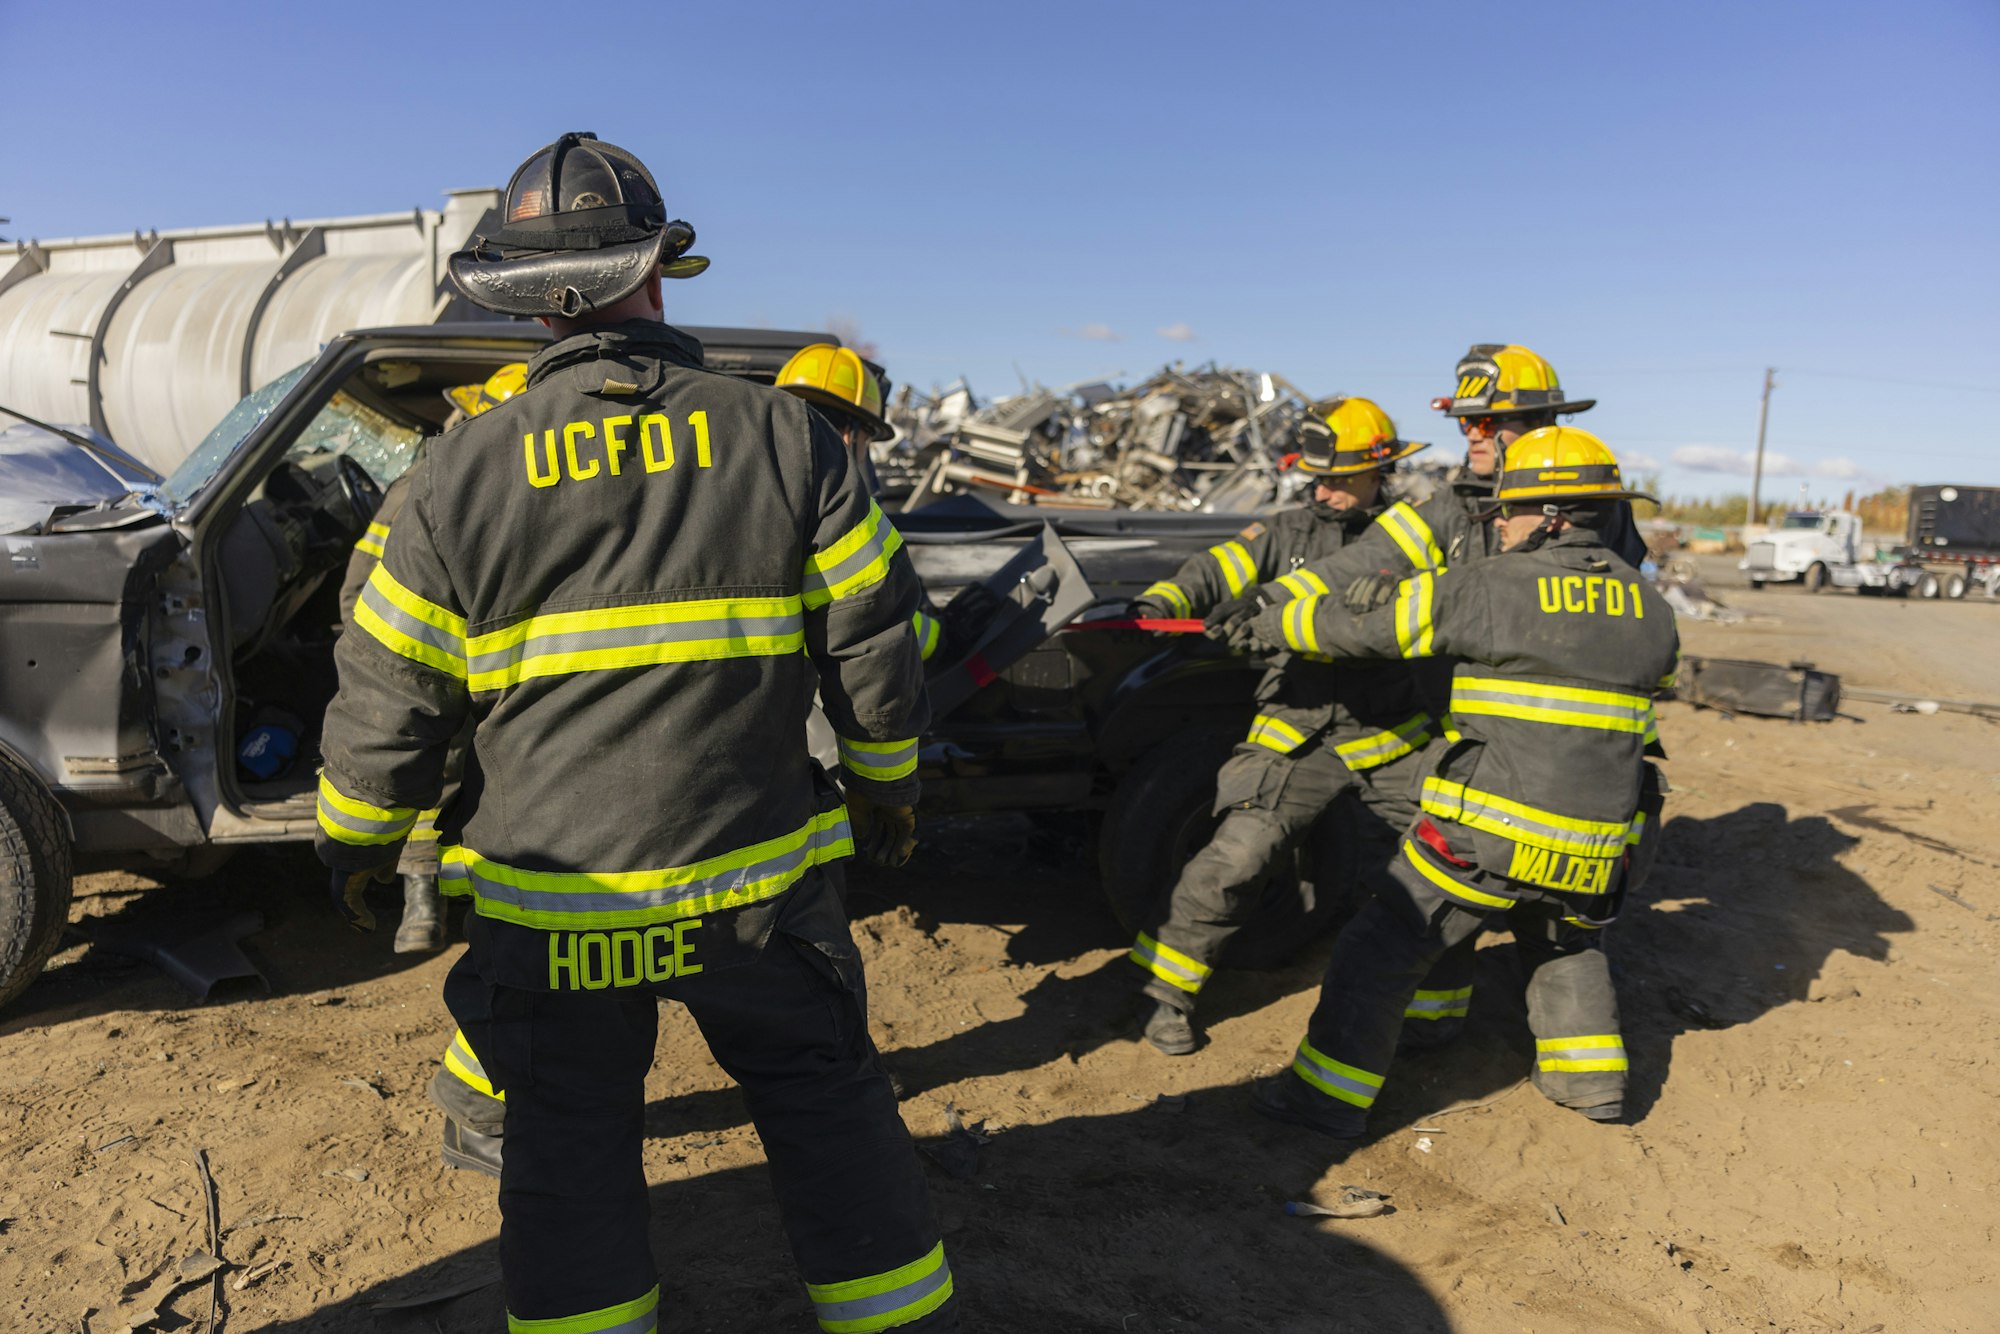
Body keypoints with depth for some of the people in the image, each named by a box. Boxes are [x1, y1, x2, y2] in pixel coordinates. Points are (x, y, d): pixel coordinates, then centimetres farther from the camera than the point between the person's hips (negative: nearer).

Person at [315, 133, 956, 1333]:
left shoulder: (466, 473, -5)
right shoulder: (784, 437, -6)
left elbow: (389, 699, -1)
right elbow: (874, 638, -2)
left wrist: (356, 838, 17)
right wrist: (888, 785, 14)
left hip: (551, 908, 0)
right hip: (758, 885, 0)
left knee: (571, 1153, 18)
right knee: (830, 1115, 17)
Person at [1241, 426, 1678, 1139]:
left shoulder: (1487, 590, -10)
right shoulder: (1650, 608, 6)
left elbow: (1355, 623, -4)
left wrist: (1267, 624, 12)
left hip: (1487, 835, -6)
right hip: (1591, 848, 6)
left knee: (1382, 946, 6)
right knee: (1568, 945, 35)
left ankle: (1329, 1095, 9)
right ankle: (1591, 1073, 36)